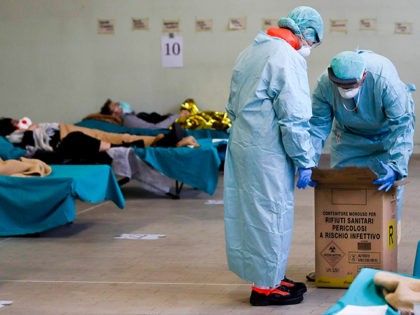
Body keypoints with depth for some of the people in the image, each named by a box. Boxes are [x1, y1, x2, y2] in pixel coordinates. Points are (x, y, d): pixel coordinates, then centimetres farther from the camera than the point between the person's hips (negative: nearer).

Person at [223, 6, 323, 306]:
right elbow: (294, 119, -17)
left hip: (240, 144, 9)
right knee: (271, 216, 0)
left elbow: (234, 107, 20)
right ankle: (265, 286, 8)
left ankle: (271, 277, 26)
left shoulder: (249, 53, 14)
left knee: (251, 213, 14)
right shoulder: (288, 59, -14)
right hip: (266, 154, -9)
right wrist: (305, 162, -10)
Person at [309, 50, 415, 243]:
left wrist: (395, 167, -49)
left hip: (386, 133, -3)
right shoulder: (325, 83, -30)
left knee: (389, 184, -5)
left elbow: (402, 126, -38)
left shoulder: (386, 82, -40)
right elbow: (317, 124, -23)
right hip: (349, 136, 3)